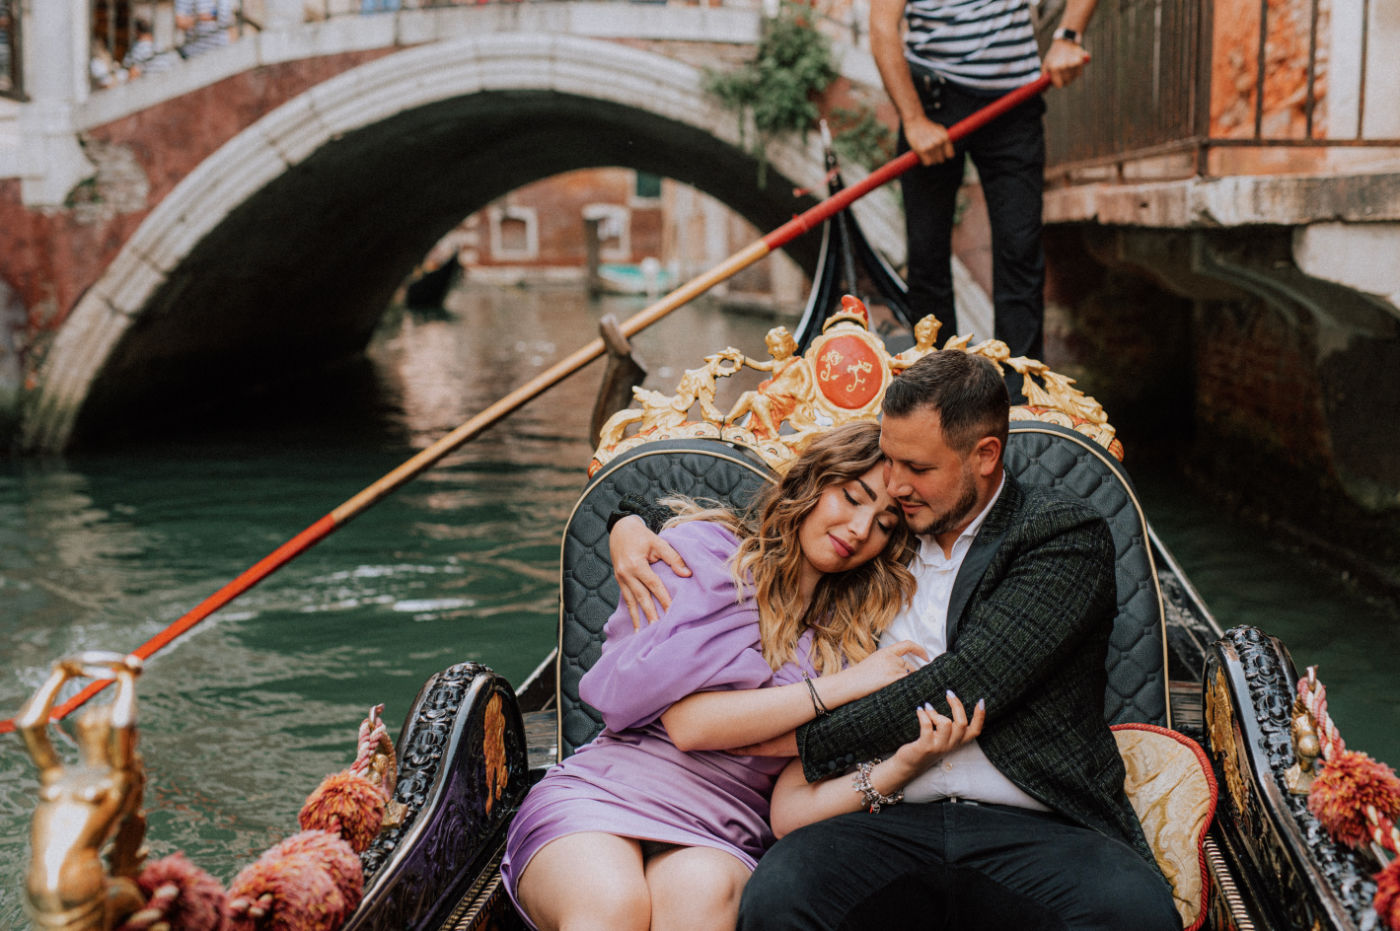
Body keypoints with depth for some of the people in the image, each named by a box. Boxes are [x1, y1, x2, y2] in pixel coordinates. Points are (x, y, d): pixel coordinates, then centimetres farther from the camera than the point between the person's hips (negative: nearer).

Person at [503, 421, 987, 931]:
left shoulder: (854, 632, 15)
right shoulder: (703, 548, 5)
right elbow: (688, 723, -9)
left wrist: (902, 765, -15)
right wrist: (843, 686, -7)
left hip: (720, 842, 3)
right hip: (602, 794, -2)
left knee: (703, 890, -35)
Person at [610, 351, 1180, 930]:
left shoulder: (1066, 536, 4)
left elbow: (966, 686, -8)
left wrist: (799, 739, -5)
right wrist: (631, 524, 11)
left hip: (1038, 830, -2)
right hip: (893, 823, 2)